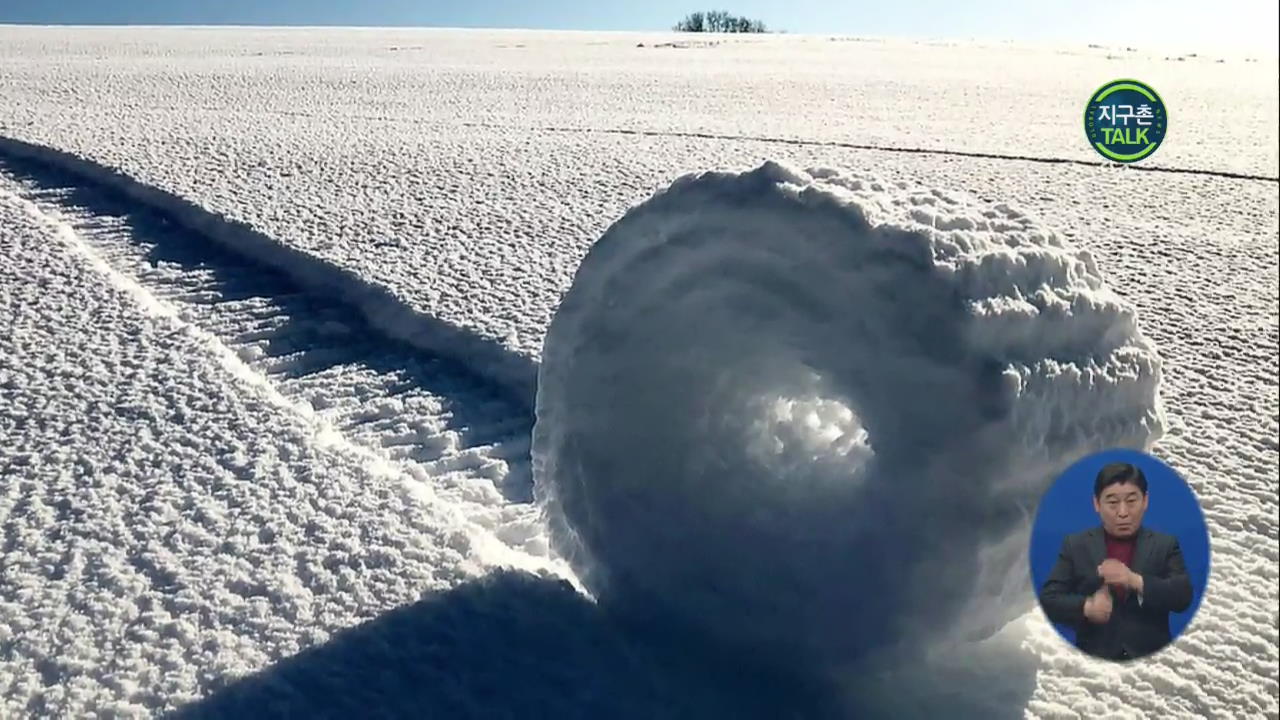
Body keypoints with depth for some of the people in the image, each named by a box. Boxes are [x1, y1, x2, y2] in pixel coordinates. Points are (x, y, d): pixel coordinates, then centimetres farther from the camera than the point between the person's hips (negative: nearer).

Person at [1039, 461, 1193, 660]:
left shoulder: (1165, 545, 6)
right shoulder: (1075, 545, 3)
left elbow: (1183, 596, -6)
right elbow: (1048, 599, -1)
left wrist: (1136, 581, -22)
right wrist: (1086, 607, -21)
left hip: (1152, 657, 0)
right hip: (1094, 657, 0)